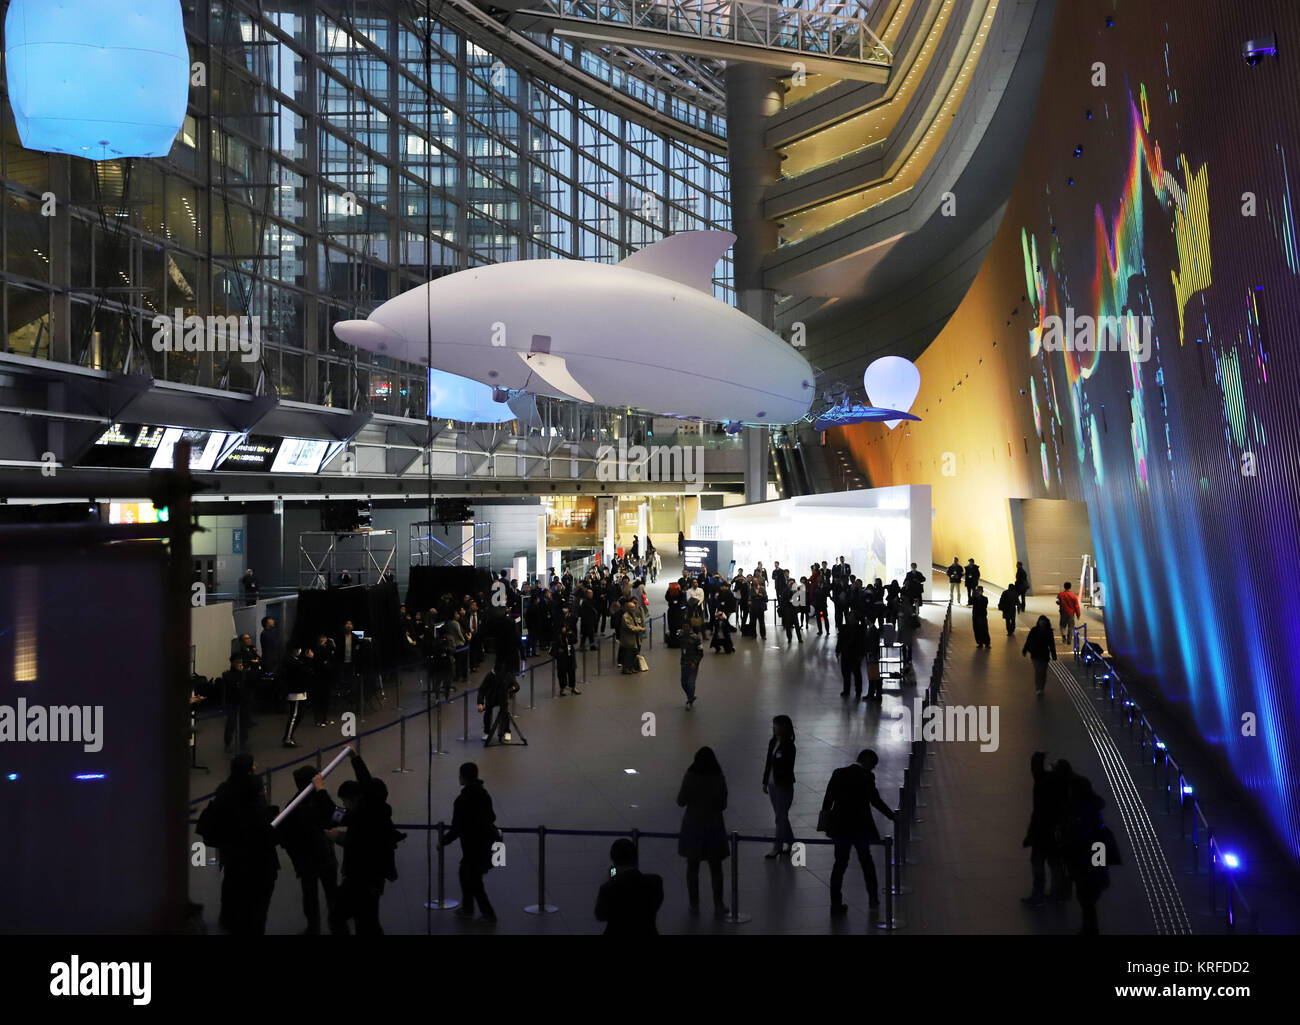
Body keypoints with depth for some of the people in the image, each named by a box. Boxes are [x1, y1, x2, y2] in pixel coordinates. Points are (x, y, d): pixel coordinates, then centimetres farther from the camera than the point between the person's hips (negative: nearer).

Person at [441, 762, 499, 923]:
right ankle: (467, 908, 31)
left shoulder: (462, 800, -23)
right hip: (488, 841, 8)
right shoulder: (484, 794, 1)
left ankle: (488, 914, 13)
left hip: (473, 845, -8)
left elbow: (457, 828, -20)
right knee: (465, 873, 23)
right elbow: (491, 817, 13)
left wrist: (443, 842, -4)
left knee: (473, 880, 7)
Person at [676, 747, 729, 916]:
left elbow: (681, 802, -8)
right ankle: (718, 905, 18)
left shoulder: (690, 778, -14)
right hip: (714, 827, 1)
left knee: (692, 867, 13)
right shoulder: (719, 779, -10)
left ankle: (694, 905, 16)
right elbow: (723, 805, -3)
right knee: (716, 868, 14)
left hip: (693, 827, -1)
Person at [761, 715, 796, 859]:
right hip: (772, 785, 7)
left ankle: (777, 847, 5)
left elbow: (788, 768, -15)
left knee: (781, 817, -1)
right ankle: (790, 843, 26)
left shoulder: (788, 746, -15)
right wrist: (765, 782, 12)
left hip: (784, 786, -7)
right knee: (781, 816, 15)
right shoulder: (772, 743, 6)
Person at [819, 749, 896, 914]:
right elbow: (875, 801, -16)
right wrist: (893, 816, -6)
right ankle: (873, 898, 27)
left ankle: (836, 904, 9)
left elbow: (827, 800, 2)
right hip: (860, 826, -3)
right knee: (866, 860, 18)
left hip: (840, 826, 3)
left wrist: (824, 818, 10)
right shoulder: (867, 777, -13)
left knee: (840, 863, 10)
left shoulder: (838, 773, 0)